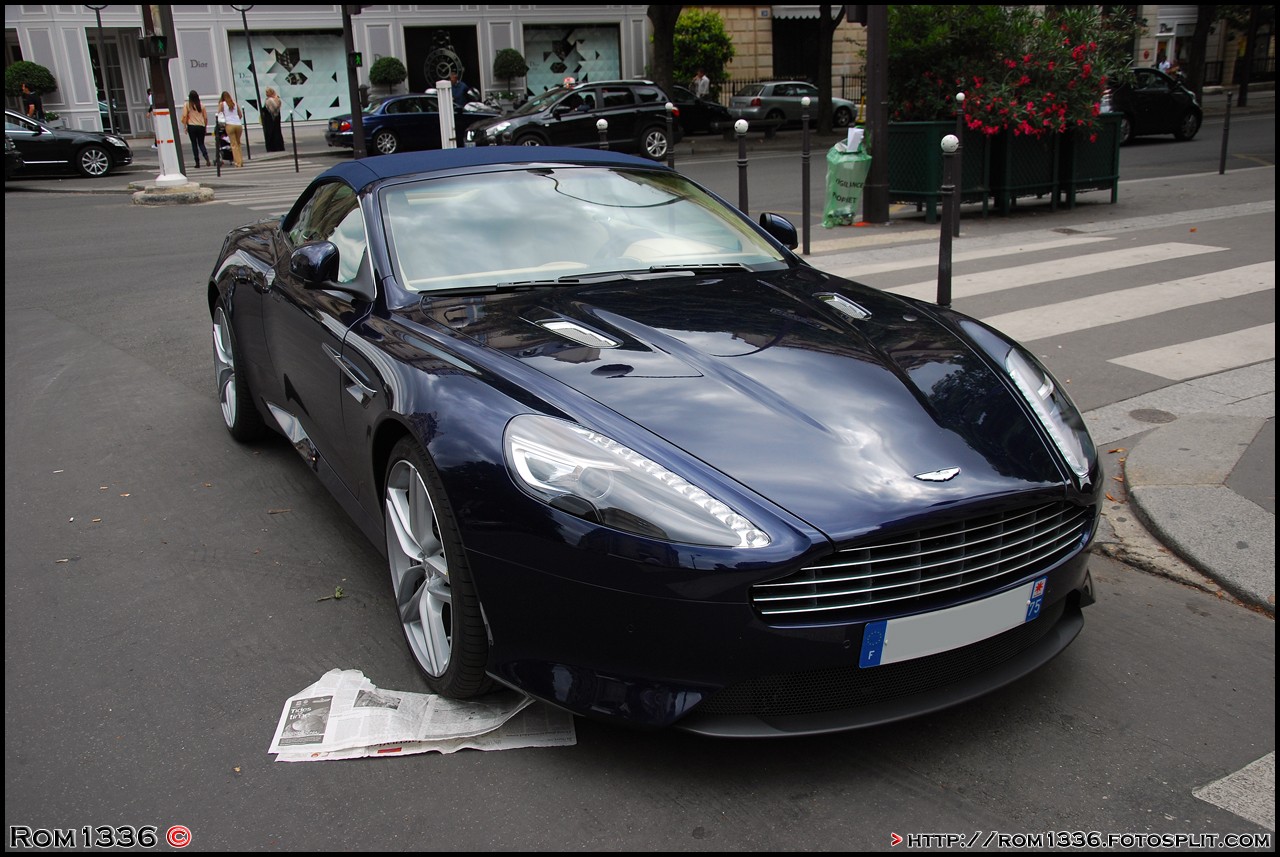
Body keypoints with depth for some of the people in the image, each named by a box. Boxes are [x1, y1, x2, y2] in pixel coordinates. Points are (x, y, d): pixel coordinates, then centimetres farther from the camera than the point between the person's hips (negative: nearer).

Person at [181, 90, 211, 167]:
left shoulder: (187, 105, -2)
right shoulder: (201, 105, 4)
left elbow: (184, 117, -8)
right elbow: (205, 117, 5)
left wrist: (185, 126, -1)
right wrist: (205, 127, 16)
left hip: (192, 126, -2)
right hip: (201, 126, 2)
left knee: (194, 144, 6)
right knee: (201, 143, 9)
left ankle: (197, 162, 3)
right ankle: (207, 158, -14)